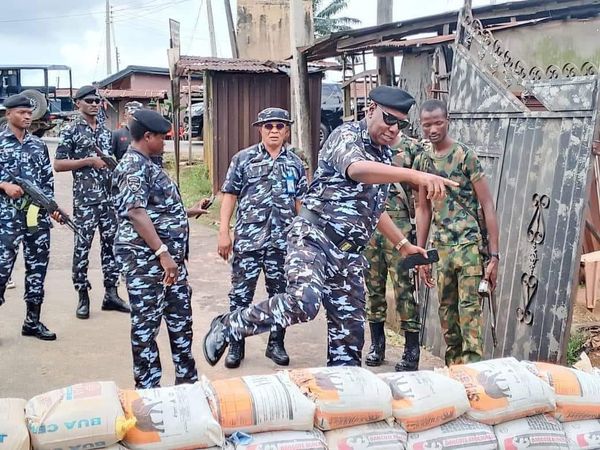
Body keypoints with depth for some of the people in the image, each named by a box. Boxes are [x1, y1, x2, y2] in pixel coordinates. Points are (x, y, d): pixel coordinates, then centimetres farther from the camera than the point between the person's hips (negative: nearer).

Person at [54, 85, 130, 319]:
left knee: (111, 244, 7)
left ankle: (111, 294, 15)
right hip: (85, 198, -6)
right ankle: (83, 297, 9)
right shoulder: (71, 131, -3)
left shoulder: (105, 131, 15)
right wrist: (89, 161, -15)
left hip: (110, 196, 6)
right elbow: (58, 165, -8)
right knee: (82, 247, 0)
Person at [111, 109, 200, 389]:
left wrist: (187, 213, 35)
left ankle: (187, 379, 27)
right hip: (146, 259, -10)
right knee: (146, 323, 1)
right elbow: (135, 212, -25)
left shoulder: (147, 165, 16)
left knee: (181, 318, 15)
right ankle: (148, 388, 12)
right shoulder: (133, 167, -15)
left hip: (170, 258, 10)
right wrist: (163, 253, -28)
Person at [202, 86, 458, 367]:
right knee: (303, 302, -29)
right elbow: (357, 170, -32)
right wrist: (415, 175, -44)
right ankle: (227, 327, -7)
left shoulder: (385, 155, 17)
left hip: (349, 253, 8)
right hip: (313, 236, -8)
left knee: (349, 329, 7)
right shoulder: (346, 135, -7)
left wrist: (403, 244, 28)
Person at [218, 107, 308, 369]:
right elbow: (230, 196, 0)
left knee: (280, 292, 10)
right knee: (241, 292, 4)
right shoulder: (244, 159, 1)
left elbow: (300, 203, 11)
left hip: (283, 240, 3)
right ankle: (236, 345, 17)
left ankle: (276, 344, 24)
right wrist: (224, 232, -6)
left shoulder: (295, 163, 9)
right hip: (248, 238, -2)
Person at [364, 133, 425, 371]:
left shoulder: (413, 148, 1)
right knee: (373, 288, 10)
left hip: (400, 229, -4)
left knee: (405, 288, -3)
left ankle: (412, 351, 6)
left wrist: (418, 227, -8)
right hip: (368, 228, 4)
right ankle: (377, 343, 23)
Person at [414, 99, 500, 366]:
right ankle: (454, 369, 23)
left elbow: (488, 206, -7)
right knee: (446, 312, 11)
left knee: (470, 311, -10)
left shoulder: (466, 156, -7)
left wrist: (494, 256, -11)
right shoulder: (422, 161, 9)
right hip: (440, 248, 6)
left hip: (470, 245, -6)